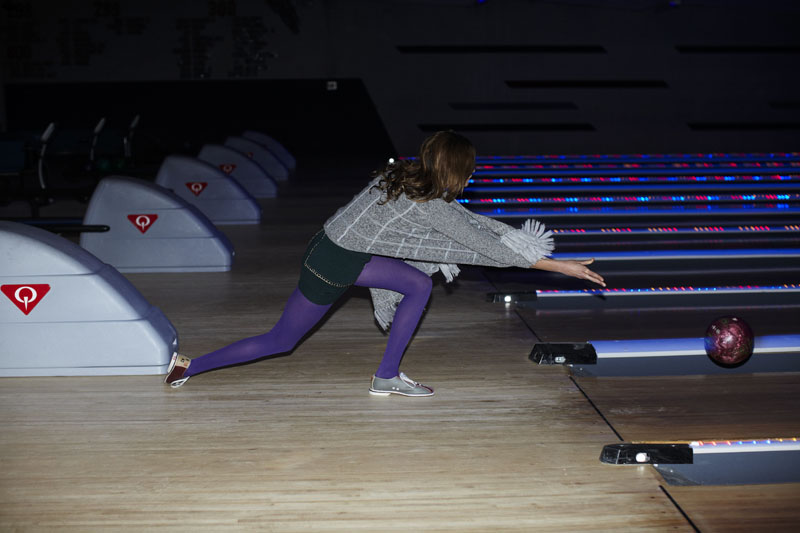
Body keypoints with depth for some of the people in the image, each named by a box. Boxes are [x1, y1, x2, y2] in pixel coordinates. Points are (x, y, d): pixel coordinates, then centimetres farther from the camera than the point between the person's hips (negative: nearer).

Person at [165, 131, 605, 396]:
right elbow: (483, 247, -22)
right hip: (331, 267, -9)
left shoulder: (407, 176, 1)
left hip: (348, 254, 9)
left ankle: (387, 377, 13)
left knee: (420, 283, 6)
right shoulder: (429, 205, -24)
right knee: (281, 341, 7)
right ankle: (189, 366, 19)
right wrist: (556, 266, -19)